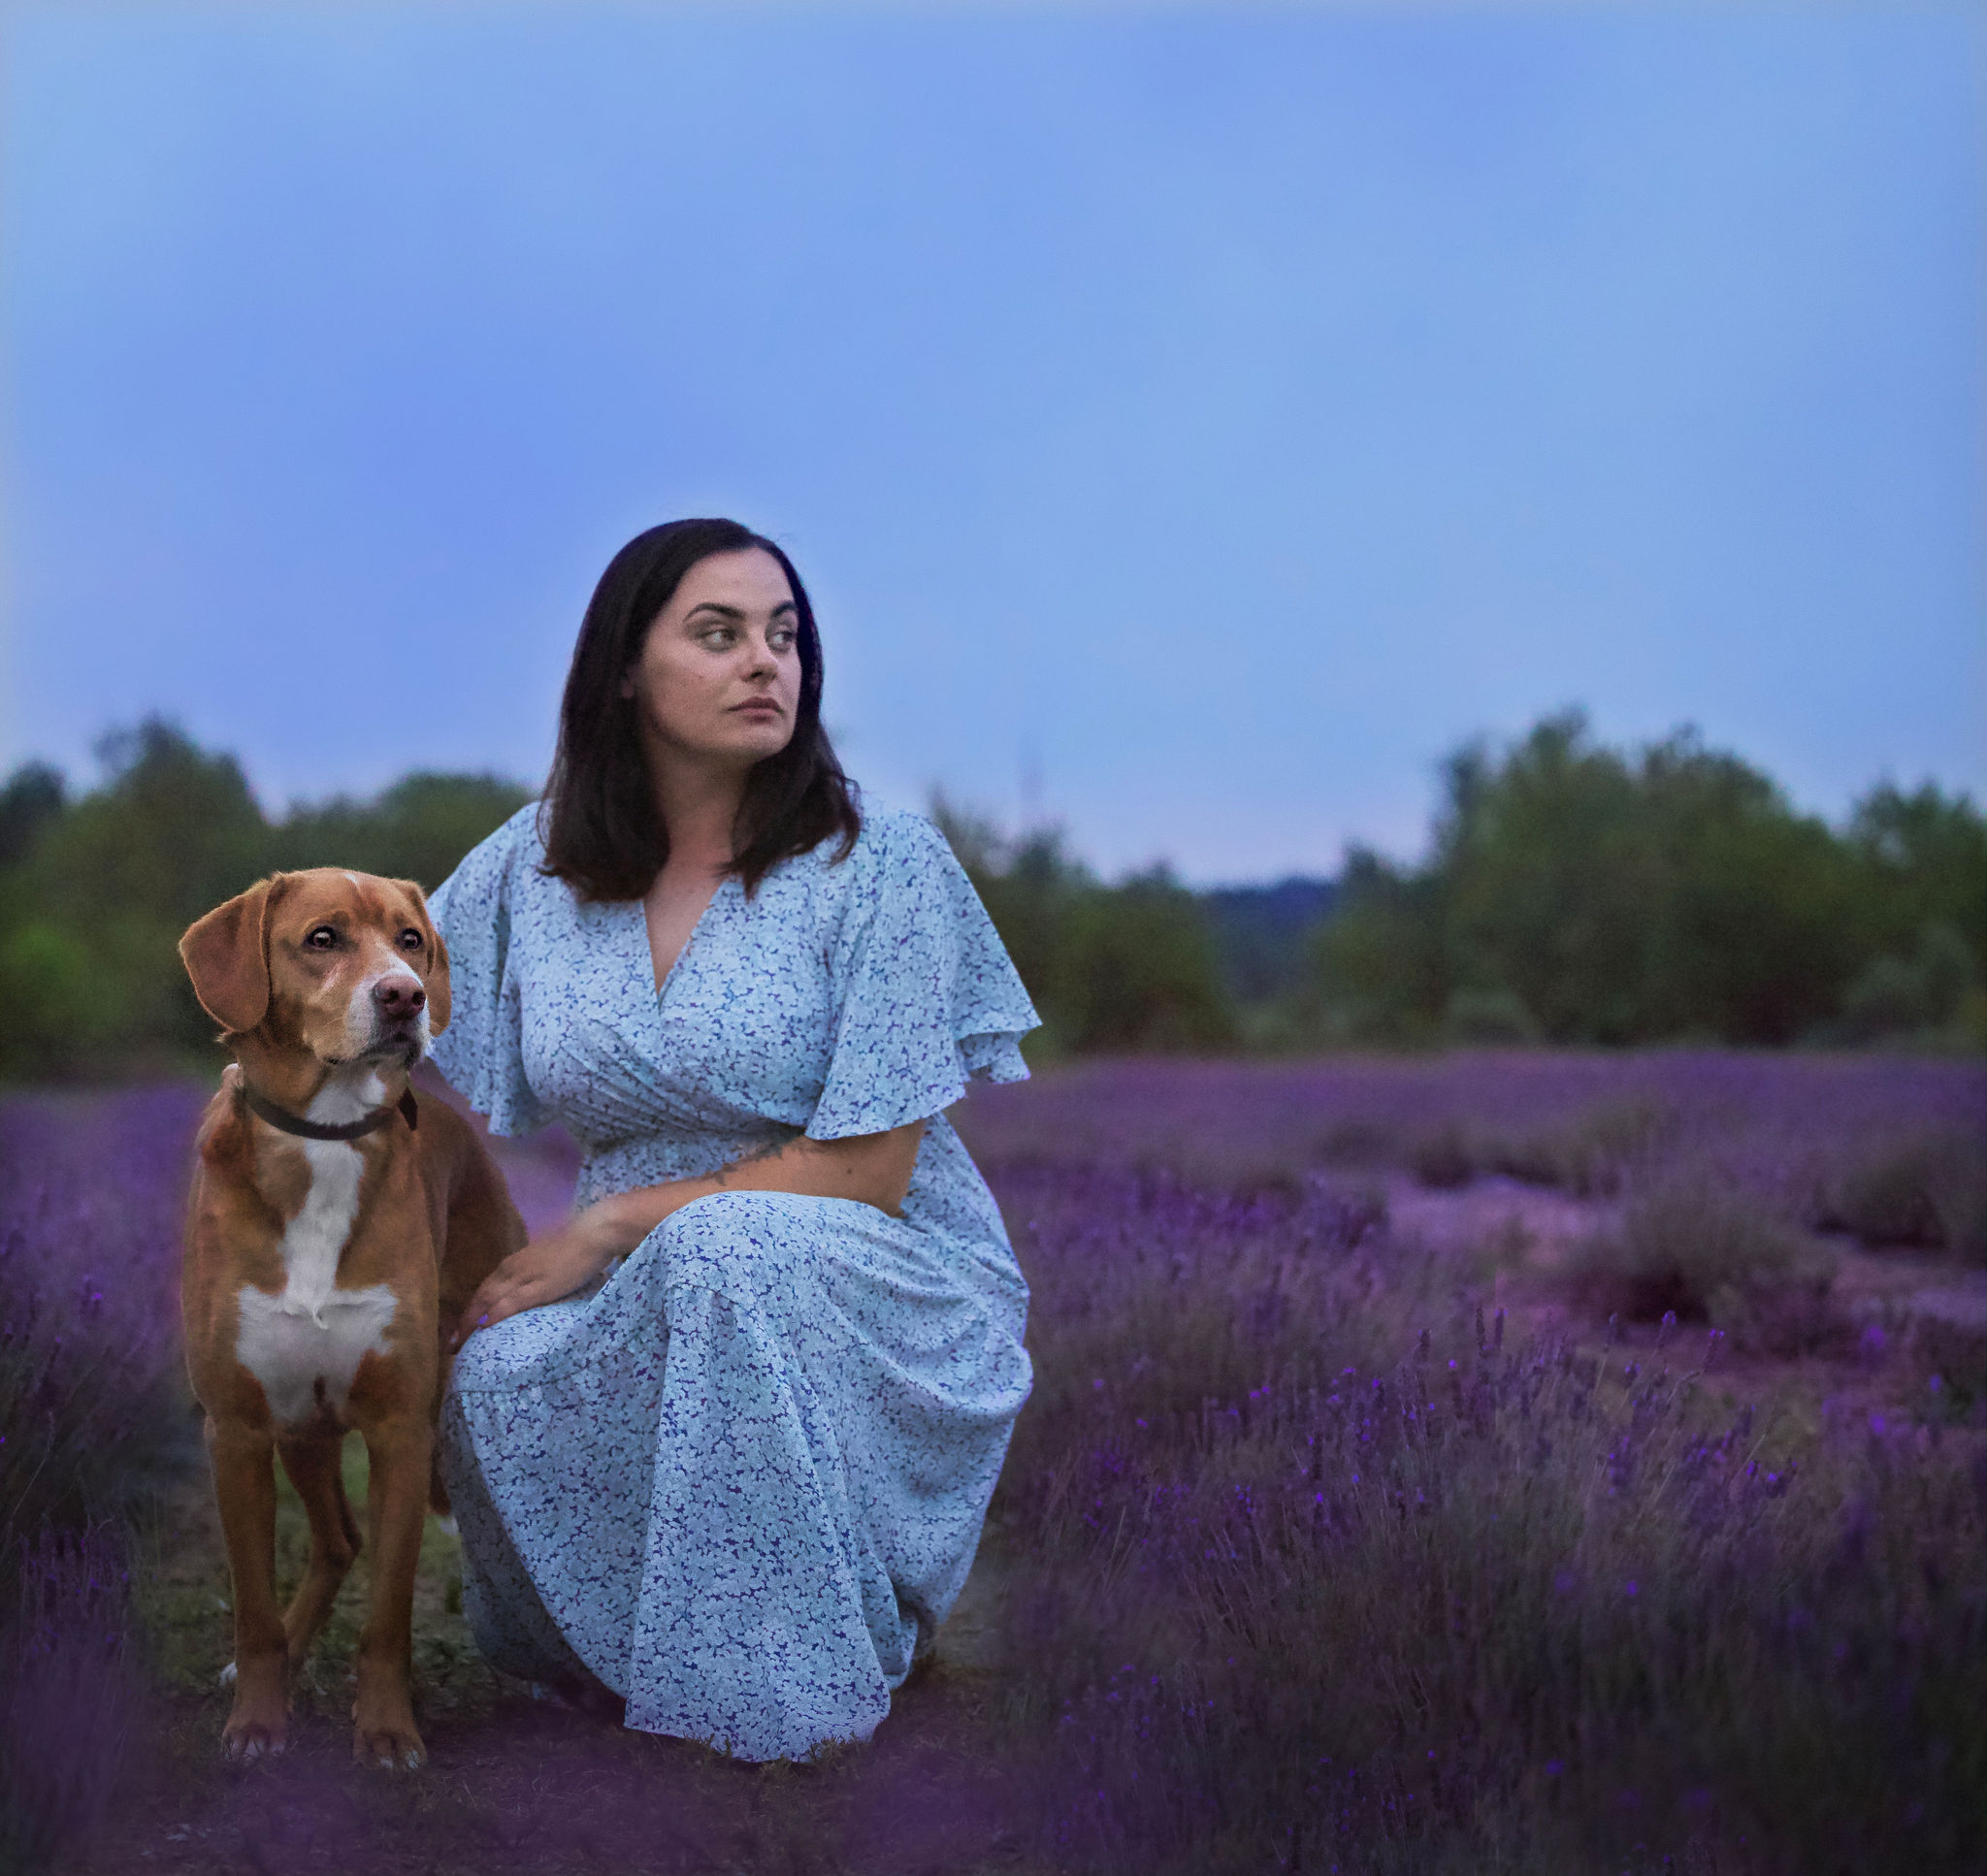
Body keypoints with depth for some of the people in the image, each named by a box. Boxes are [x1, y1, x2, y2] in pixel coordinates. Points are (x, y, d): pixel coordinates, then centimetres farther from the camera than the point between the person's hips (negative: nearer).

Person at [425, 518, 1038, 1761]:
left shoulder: (880, 862, -11)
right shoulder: (531, 866, 3)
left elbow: (862, 1174, -14)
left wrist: (613, 1226, -14)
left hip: (882, 1291, -3)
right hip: (646, 1306, 3)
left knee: (730, 1246, -36)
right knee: (496, 1384, -29)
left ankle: (789, 1676, -15)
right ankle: (628, 1637, 5)